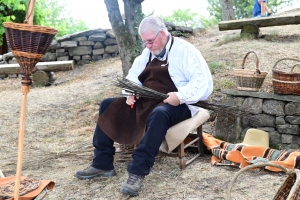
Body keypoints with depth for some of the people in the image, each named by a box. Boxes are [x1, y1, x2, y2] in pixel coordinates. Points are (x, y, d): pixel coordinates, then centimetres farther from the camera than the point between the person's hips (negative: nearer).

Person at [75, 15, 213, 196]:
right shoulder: (149, 52, 13)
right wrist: (131, 92, -3)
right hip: (146, 100, 8)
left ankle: (137, 172, -38)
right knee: (108, 105, -3)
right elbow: (134, 75, 19)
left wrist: (179, 96, -31)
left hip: (176, 105, -7)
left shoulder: (184, 50, -9)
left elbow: (204, 83, -17)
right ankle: (102, 164, -6)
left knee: (158, 114, -41)